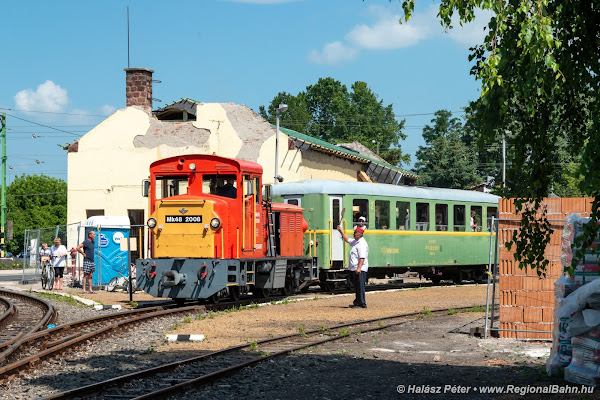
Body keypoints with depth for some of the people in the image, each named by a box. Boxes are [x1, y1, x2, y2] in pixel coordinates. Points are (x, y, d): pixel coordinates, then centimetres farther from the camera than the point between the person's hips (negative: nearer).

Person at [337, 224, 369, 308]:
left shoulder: (362, 244, -16)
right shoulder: (355, 242, 16)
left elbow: (362, 257, -23)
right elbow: (347, 239, 34)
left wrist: (359, 268, -28)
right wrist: (341, 231, 28)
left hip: (360, 269, -10)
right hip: (355, 269, 10)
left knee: (360, 286, -8)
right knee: (357, 286, 15)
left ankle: (362, 304, -6)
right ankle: (357, 302, 22)